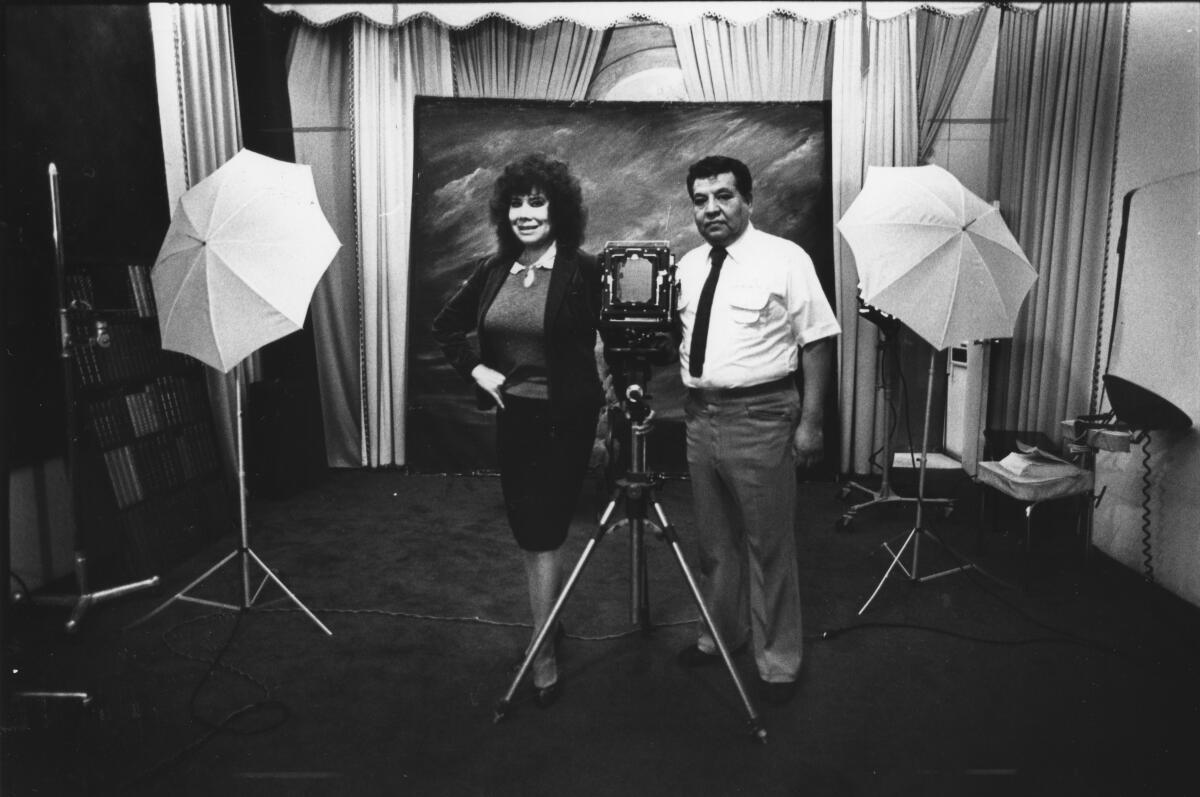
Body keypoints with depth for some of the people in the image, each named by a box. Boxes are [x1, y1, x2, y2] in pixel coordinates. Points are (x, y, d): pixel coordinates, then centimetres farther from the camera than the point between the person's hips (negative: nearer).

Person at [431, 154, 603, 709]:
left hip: (564, 418, -5)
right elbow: (446, 326, 15)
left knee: (543, 535, -1)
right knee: (526, 532, 15)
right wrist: (475, 369, 2)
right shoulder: (492, 270, 4)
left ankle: (543, 654, 12)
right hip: (512, 413, 5)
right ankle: (549, 619, 37)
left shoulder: (582, 271, -11)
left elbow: (599, 340, -10)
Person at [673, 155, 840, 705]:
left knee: (769, 546, 3)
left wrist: (811, 421, -13)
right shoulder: (687, 266, 11)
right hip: (700, 415, 6)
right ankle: (721, 635, 38)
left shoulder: (784, 259, -7)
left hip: (761, 417, -6)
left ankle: (778, 661, 20)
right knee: (713, 541, 18)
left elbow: (817, 341, -9)